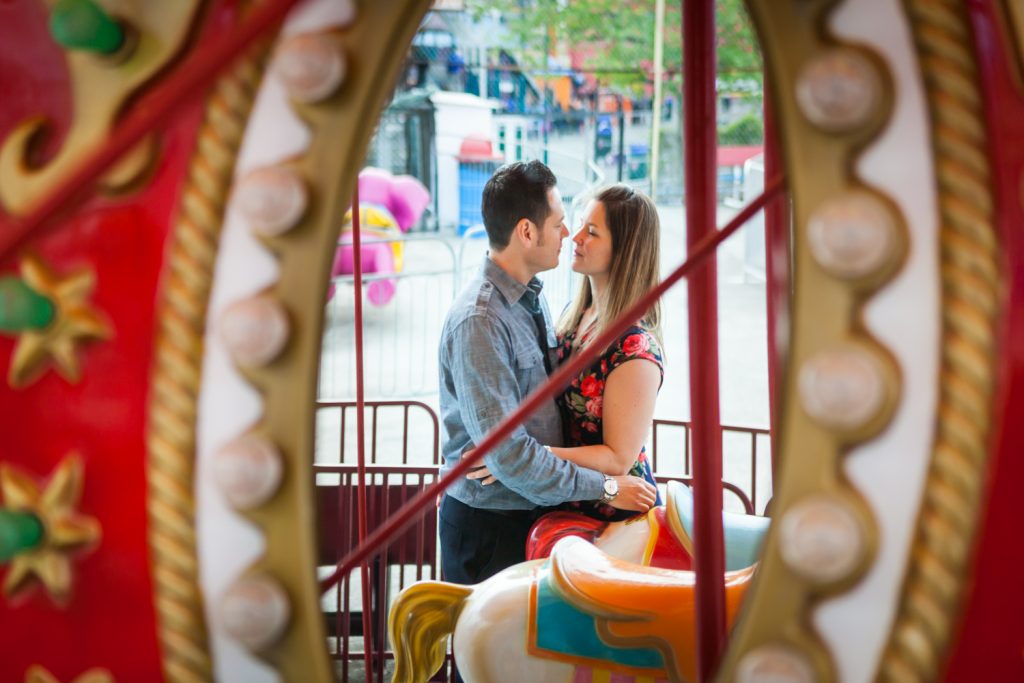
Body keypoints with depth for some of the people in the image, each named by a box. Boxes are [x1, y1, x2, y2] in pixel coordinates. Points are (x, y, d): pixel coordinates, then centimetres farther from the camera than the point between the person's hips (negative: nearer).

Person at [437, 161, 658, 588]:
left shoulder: (532, 300, 7)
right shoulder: (478, 322, -23)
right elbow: (508, 453, -25)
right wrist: (605, 488, -17)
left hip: (534, 511, 8)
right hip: (489, 525, -8)